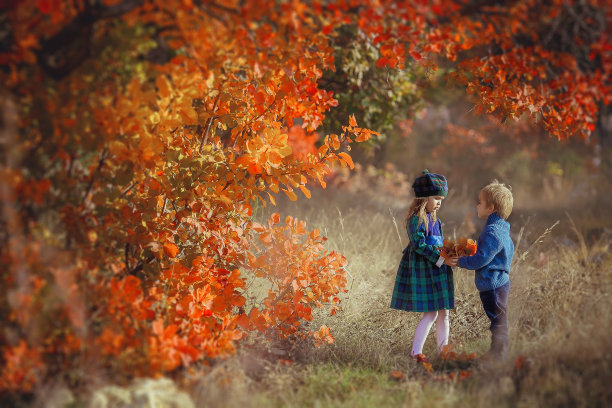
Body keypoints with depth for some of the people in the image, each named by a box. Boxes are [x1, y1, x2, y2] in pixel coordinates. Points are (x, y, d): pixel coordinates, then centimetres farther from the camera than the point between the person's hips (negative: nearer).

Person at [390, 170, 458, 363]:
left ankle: (443, 350, 18)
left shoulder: (435, 220, 15)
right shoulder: (416, 219, -13)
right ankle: (416, 352, -1)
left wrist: (451, 255, -1)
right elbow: (419, 244, -20)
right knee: (431, 313, -9)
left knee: (443, 312, 10)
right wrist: (441, 259, -23)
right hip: (422, 268, -9)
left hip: (437, 269, 9)